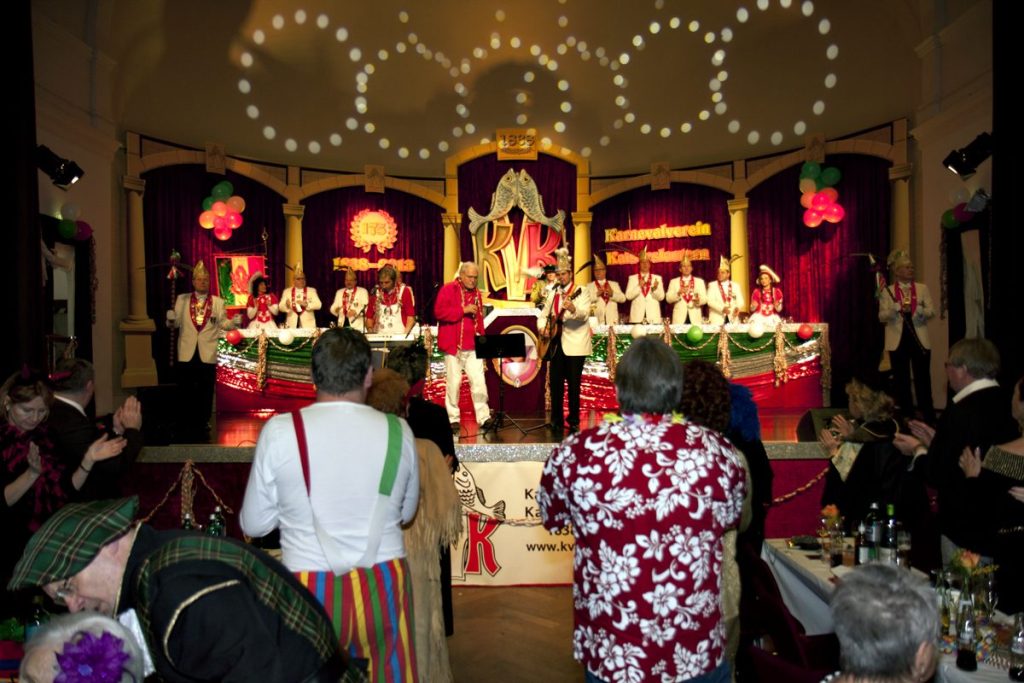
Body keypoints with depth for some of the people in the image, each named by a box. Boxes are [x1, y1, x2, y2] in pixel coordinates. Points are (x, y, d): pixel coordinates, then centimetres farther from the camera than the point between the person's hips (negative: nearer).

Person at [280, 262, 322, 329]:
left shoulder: (312, 290, 11)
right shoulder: (287, 291, 13)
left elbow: (318, 305, 0)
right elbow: (281, 306, 5)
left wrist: (306, 304, -16)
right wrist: (287, 305, -17)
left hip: (308, 324, 0)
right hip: (292, 324, 0)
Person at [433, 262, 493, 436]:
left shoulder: (476, 293, 14)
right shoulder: (448, 289, -4)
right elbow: (439, 312, -16)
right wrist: (463, 310, -18)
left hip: (473, 347, 5)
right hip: (453, 345, -5)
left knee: (479, 381, -2)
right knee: (454, 382, 1)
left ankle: (483, 417, 1)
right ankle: (453, 419, 11)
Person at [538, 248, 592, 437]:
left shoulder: (581, 292, -4)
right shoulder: (553, 295, 14)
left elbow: (585, 314, -21)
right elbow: (543, 315, 21)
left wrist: (573, 309, -42)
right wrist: (543, 327, 0)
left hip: (575, 345, -5)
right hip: (556, 344, 5)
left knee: (573, 384, -2)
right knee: (555, 383, 5)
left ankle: (574, 422, 9)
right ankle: (557, 421, 16)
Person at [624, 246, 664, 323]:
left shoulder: (657, 278, 11)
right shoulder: (632, 278, 10)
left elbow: (661, 297, 3)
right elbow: (628, 296, 0)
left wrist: (655, 288, -16)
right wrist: (639, 286, -14)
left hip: (653, 316, 1)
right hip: (637, 316, -1)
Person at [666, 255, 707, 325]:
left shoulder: (700, 281, 13)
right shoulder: (673, 281, 11)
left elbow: (704, 299, 5)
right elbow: (668, 299, 1)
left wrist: (698, 300, -17)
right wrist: (678, 293, -16)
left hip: (695, 318, 1)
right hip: (679, 318, -1)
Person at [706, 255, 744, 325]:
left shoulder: (735, 286, 17)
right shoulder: (712, 285, 8)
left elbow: (740, 301, 9)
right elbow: (710, 301, -5)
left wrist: (738, 308, -15)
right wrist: (722, 308, -21)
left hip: (733, 319, 2)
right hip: (717, 320, -2)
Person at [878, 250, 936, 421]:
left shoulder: (922, 288, 7)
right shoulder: (887, 291, 3)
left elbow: (931, 312, 1)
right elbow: (882, 316, -4)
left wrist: (917, 309, -19)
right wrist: (898, 307, -20)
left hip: (920, 339, 1)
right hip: (898, 341, 0)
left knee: (923, 379, 1)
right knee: (901, 380, 5)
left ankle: (928, 418, 9)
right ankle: (906, 418, 15)